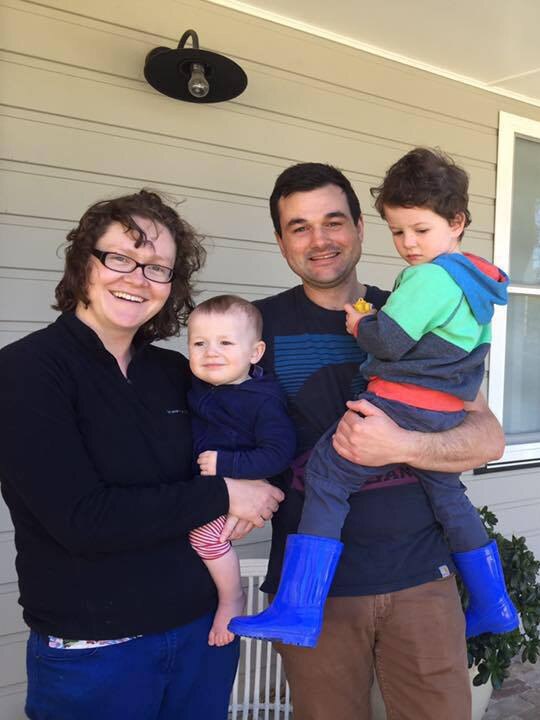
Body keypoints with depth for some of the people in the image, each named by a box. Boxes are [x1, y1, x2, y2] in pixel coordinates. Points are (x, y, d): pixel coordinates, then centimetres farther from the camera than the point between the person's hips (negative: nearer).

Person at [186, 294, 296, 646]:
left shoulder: (263, 399, -21)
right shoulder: (198, 384, -1)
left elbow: (279, 452, -26)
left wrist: (226, 464, -29)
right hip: (200, 484, 8)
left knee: (204, 527, -26)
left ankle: (232, 598, -4)